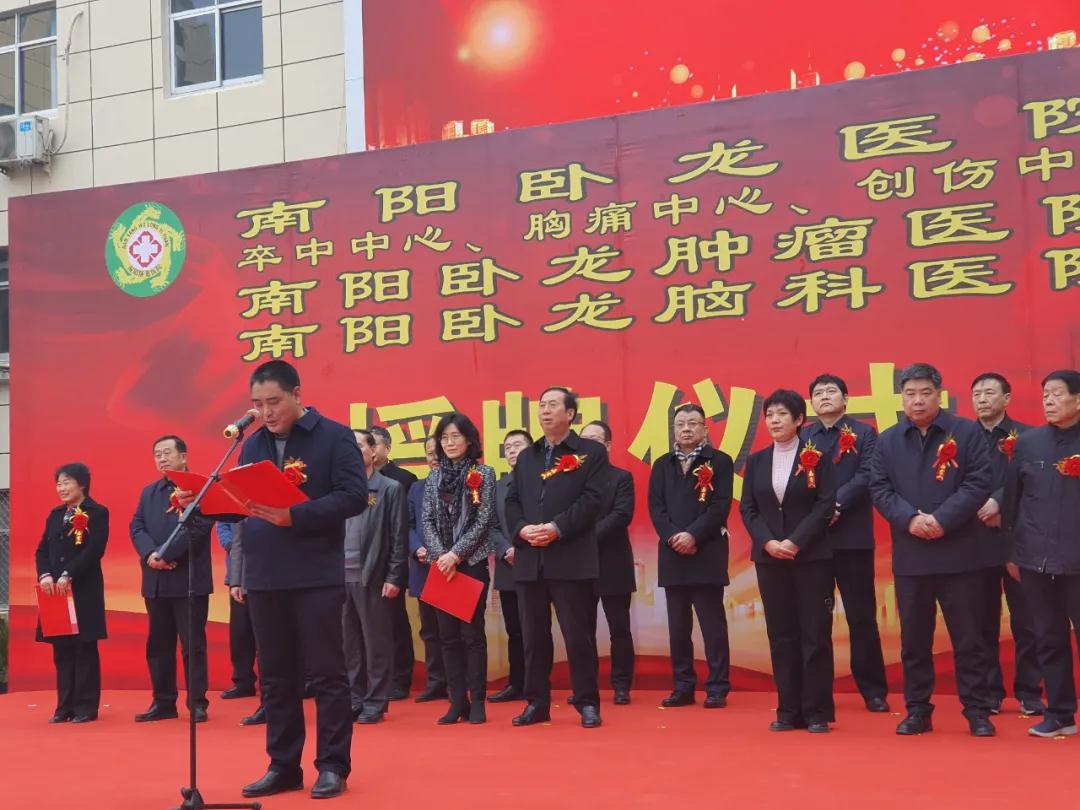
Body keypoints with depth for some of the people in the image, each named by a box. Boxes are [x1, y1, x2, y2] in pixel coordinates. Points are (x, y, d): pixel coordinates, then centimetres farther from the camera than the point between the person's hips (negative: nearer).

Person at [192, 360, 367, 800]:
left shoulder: (334, 436, -5)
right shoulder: (253, 444, 13)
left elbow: (354, 497, -14)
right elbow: (237, 503, 13)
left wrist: (294, 516, -23)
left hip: (317, 577, -5)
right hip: (263, 578, 6)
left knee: (326, 673, 2)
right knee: (275, 676, 11)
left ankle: (332, 766, 11)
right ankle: (283, 766, 21)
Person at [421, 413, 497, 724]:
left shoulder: (483, 474, -1)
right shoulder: (433, 477, 10)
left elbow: (484, 520, -7)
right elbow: (427, 521, 6)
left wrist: (456, 554, -14)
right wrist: (439, 555, -9)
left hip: (472, 562, -4)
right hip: (440, 564, 4)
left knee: (472, 632, -2)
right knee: (448, 634, 5)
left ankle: (476, 701, 5)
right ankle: (457, 701, 11)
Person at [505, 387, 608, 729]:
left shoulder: (591, 452, 3)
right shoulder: (526, 457, 19)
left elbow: (592, 499, -8)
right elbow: (512, 502, 13)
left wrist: (558, 527, -17)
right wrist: (522, 529, -7)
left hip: (571, 558, -5)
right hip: (529, 559, 5)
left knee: (578, 634, -1)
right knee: (533, 636, 9)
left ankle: (587, 703, 9)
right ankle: (536, 703, 17)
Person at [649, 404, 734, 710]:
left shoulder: (720, 461, 2)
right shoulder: (662, 465, 14)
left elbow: (720, 505, -7)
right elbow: (655, 507, 5)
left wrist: (693, 535, -16)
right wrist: (673, 537, -11)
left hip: (707, 553, -4)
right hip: (672, 554, 4)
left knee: (713, 624, -1)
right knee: (678, 625, 7)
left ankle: (717, 689, 3)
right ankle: (683, 687, 13)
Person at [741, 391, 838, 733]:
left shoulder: (817, 456, -1)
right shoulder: (756, 461, 10)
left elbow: (825, 505, -7)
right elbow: (747, 508, 6)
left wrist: (795, 542, -15)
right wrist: (768, 542, -9)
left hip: (812, 557, -3)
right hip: (769, 558, 3)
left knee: (815, 634, -1)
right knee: (781, 635, 6)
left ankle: (817, 712, 5)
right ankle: (788, 711, 12)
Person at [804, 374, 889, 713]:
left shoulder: (864, 433, 6)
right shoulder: (802, 437, 13)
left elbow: (866, 476, -8)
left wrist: (836, 504, -19)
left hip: (852, 536, -2)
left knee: (862, 615, 2)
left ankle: (874, 691, 11)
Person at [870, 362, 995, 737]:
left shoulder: (967, 432, 1)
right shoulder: (887, 441, 8)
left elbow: (978, 484, -6)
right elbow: (880, 490, 2)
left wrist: (941, 520, -16)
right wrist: (911, 519, -15)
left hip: (959, 554, -2)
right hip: (909, 556, 2)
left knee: (968, 638, 4)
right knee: (914, 639, 9)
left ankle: (977, 712, 14)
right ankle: (918, 710, 19)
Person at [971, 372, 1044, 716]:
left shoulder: (1027, 437, 2)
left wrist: (998, 501, -19)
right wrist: (981, 512, -12)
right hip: (977, 542, 2)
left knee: (1026, 622, 3)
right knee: (984, 623, 7)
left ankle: (1029, 692, 13)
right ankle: (989, 692, 15)